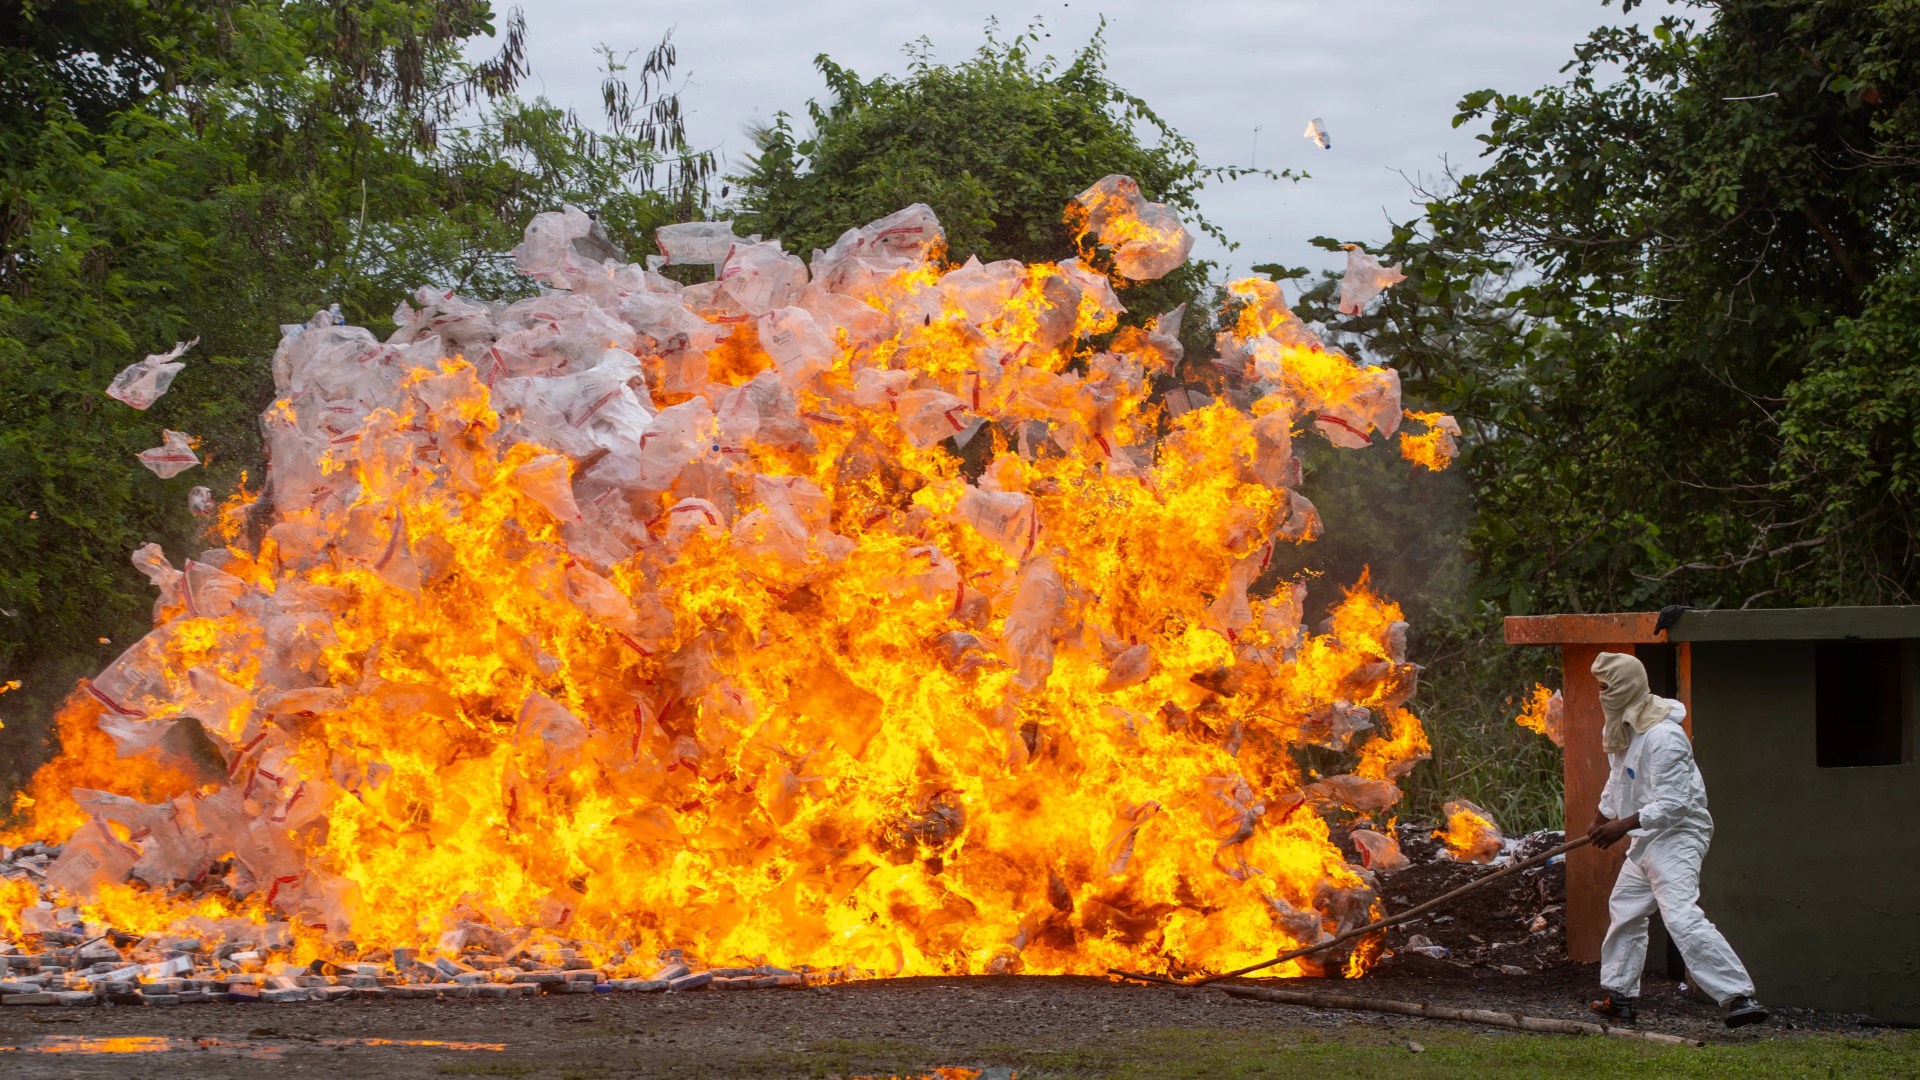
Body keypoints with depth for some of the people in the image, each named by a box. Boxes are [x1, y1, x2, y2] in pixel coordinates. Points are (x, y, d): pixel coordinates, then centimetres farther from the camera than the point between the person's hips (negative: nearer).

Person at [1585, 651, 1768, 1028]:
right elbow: (1619, 780, 25)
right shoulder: (1623, 728, 8)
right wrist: (1602, 819, 28)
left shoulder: (1663, 737, -23)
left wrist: (1623, 825, -27)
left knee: (1682, 917, -23)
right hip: (1647, 839, 11)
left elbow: (1674, 803, -27)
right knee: (1624, 909, 20)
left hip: (1677, 837, -11)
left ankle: (1740, 996, -28)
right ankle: (1620, 996, 33)